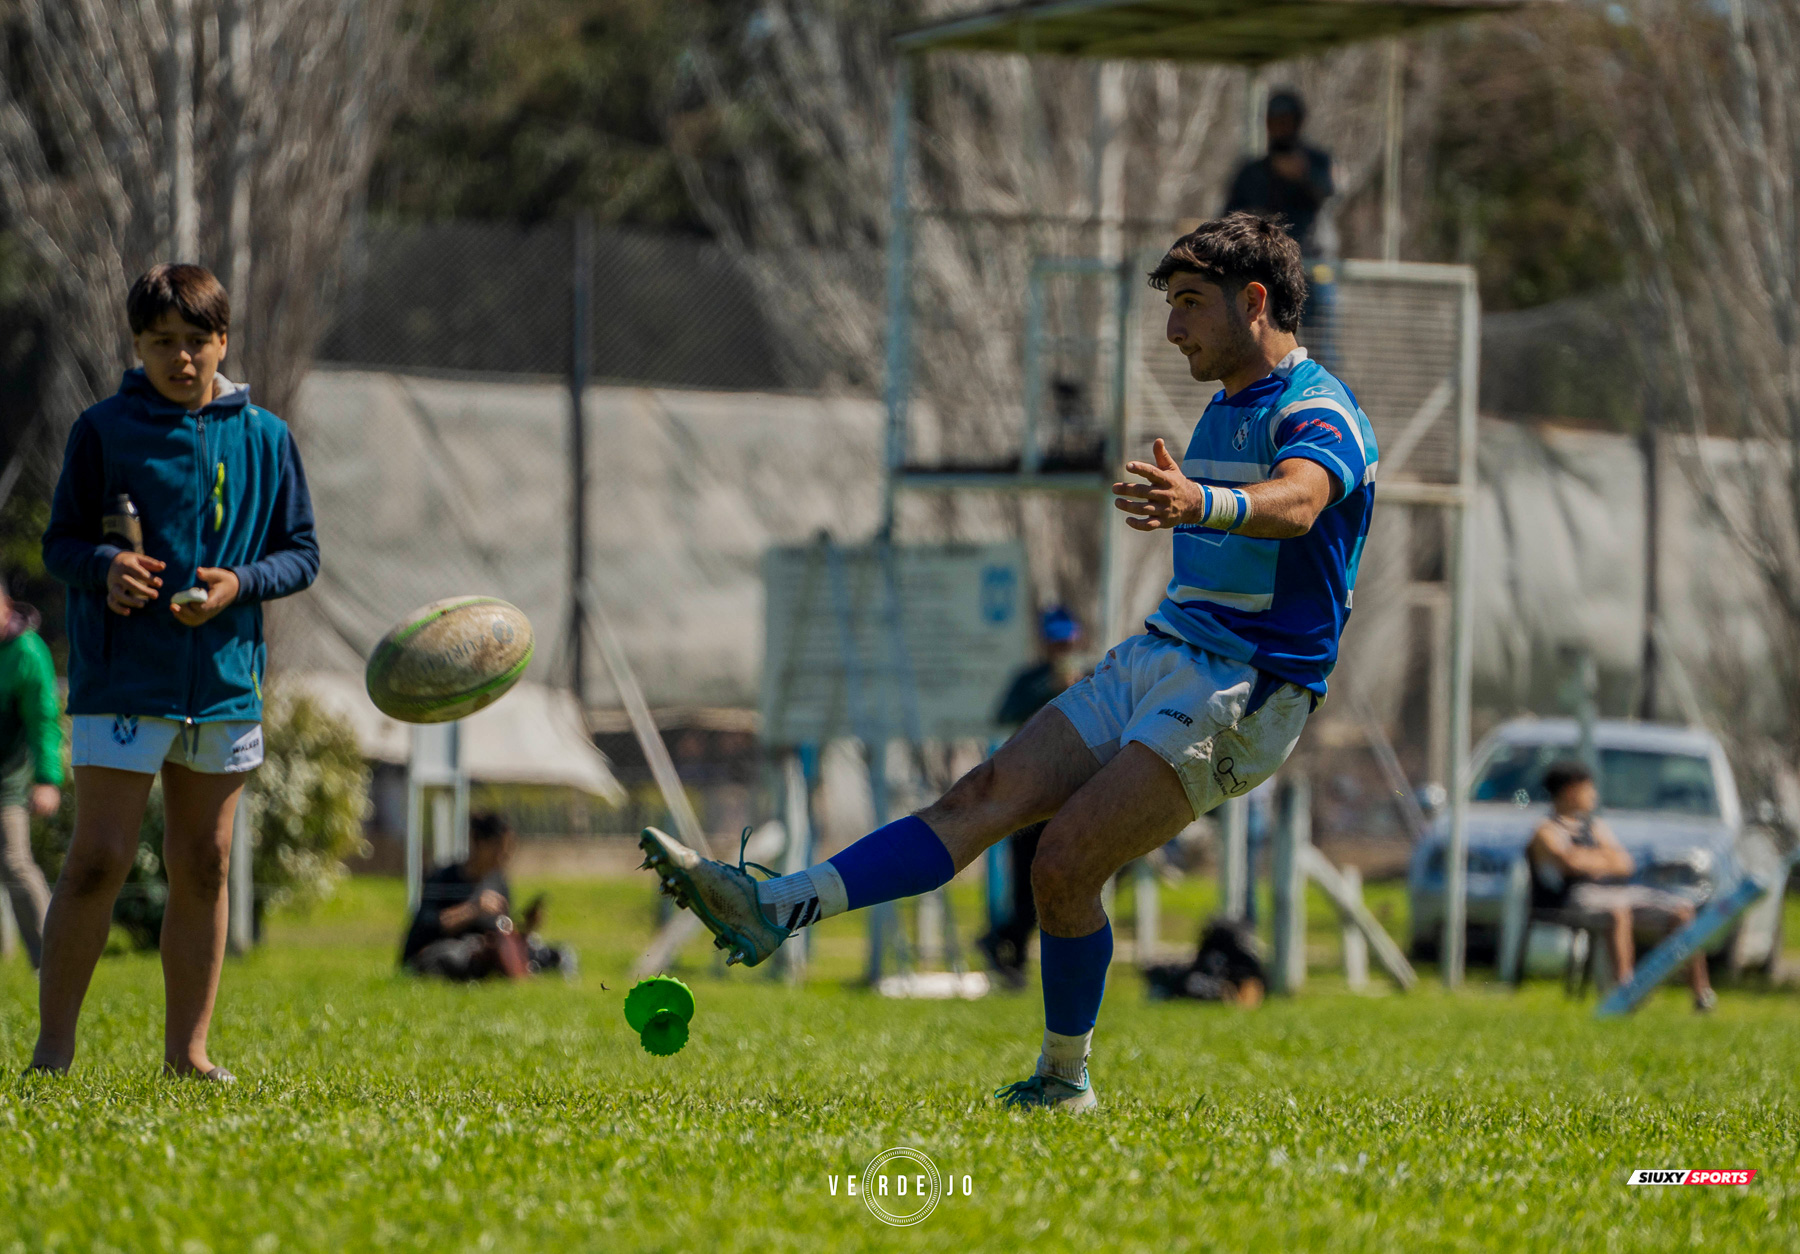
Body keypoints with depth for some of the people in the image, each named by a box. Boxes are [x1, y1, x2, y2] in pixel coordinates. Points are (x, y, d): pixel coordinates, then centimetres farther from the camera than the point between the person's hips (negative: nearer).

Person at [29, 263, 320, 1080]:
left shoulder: (264, 438, 7)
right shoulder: (103, 430, 1)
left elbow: (301, 554, 10)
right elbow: (60, 543, 4)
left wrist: (239, 583, -10)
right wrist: (105, 567, -18)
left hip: (225, 678, 3)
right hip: (121, 681, -3)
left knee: (203, 866, 8)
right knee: (99, 859, -10)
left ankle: (187, 1049, 16)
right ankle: (53, 1044, -4)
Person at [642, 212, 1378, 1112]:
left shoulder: (1318, 414, -12)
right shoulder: (1224, 412, 20)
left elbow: (1296, 503, -36)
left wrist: (1199, 504, -55)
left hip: (1241, 695, -8)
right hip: (1157, 659, 8)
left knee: (1066, 859, -19)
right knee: (985, 800, -7)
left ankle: (1064, 1079, 0)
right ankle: (775, 910, -19)